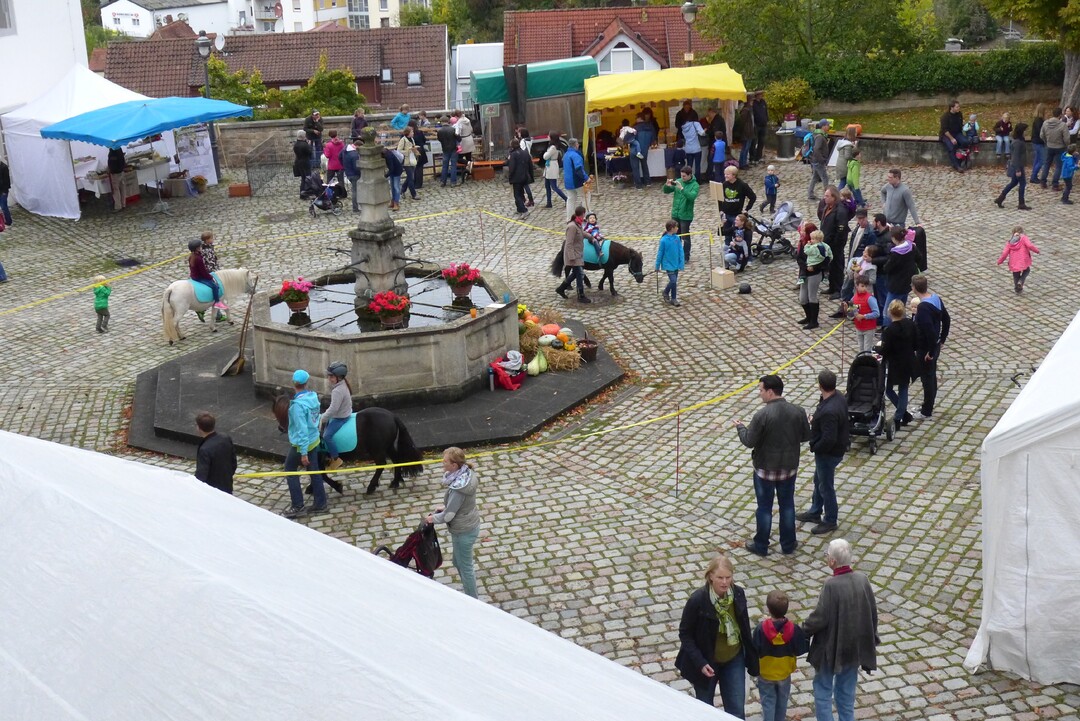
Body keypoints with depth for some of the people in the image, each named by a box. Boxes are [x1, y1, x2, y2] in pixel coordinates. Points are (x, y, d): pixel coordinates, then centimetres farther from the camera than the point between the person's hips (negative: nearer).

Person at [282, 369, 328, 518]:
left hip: (301, 443, -7)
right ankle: (320, 503, 22)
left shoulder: (298, 404, -26)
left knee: (290, 469, 11)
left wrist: (303, 452, -22)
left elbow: (302, 429, -26)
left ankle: (298, 506, 13)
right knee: (313, 470, 16)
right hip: (314, 440, 7)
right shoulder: (314, 397, -3)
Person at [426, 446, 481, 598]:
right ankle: (469, 587, 47)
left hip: (463, 531, -8)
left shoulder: (458, 488, -34)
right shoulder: (467, 474, -7)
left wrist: (433, 518, -6)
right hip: (471, 524, 8)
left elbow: (447, 516, -23)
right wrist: (445, 507, 8)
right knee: (459, 563, 27)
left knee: (464, 567, 13)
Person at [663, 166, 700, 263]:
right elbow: (666, 191, 4)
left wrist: (682, 188, -35)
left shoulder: (695, 185, -11)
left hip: (686, 215, -5)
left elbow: (692, 196, -28)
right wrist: (667, 185, -18)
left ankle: (686, 257, 13)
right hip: (675, 214, 5)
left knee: (685, 236, 3)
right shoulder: (678, 181, 2)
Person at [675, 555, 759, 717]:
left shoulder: (738, 593, -12)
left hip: (734, 660, 3)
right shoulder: (697, 600, -25)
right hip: (707, 661, -3)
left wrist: (751, 654, 6)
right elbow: (685, 634, -16)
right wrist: (700, 662, -23)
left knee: (737, 709, 7)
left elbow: (744, 626, 2)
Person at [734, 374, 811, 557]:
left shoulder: (762, 415, -23)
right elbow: (806, 436, 2)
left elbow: (749, 441, -15)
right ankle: (788, 545, 29)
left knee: (764, 508, 10)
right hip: (789, 467, 4)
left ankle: (761, 546, 24)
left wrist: (740, 427, 2)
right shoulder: (798, 412, -9)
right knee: (787, 505, 18)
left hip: (765, 468, -4)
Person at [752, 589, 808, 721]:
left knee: (768, 703, 13)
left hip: (765, 673, -2)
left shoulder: (761, 628, -27)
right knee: (782, 702, 23)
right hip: (784, 673, 2)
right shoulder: (793, 628, -23)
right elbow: (800, 650, -12)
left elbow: (754, 651, -20)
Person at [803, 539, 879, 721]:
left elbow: (819, 617, -21)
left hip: (832, 648, -6)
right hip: (855, 646, 6)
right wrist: (871, 640, 16)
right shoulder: (862, 580, -8)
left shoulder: (832, 585, -26)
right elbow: (872, 612, 3)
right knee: (846, 692, 20)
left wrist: (804, 631, -2)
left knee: (823, 689, 13)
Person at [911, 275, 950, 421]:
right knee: (931, 377, 20)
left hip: (925, 350, -9)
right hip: (935, 345, 9)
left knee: (927, 379, 4)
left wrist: (930, 352, -21)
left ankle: (926, 412, 17)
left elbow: (930, 331, -31)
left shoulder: (923, 308, -28)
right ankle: (928, 407, 36)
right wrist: (942, 339, 17)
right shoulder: (936, 298, -1)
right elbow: (946, 319, 10)